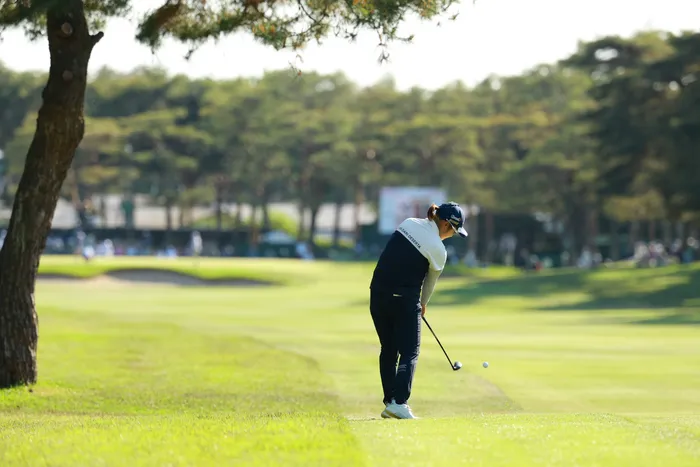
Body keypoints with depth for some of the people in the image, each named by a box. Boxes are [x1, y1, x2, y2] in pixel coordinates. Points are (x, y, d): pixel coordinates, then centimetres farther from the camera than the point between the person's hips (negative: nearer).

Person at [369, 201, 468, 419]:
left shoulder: (409, 223, 5)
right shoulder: (438, 250, -11)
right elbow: (430, 282, 3)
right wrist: (423, 304, 24)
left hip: (379, 293, 6)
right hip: (405, 300, -6)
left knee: (388, 350, 15)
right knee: (409, 352, 1)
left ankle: (389, 402, 14)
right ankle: (398, 402, -14)